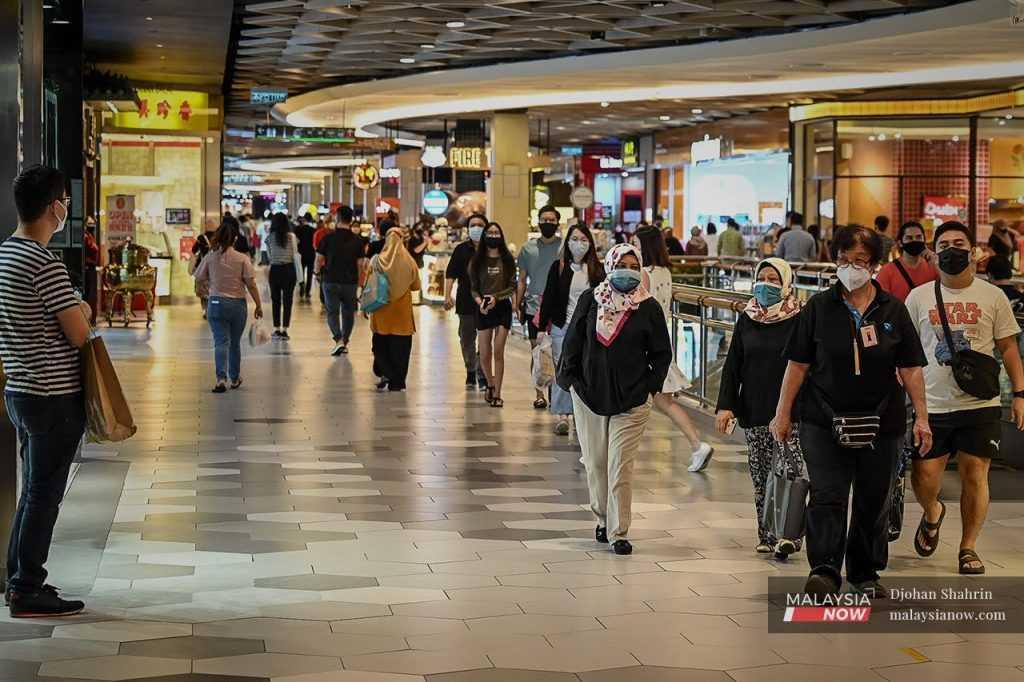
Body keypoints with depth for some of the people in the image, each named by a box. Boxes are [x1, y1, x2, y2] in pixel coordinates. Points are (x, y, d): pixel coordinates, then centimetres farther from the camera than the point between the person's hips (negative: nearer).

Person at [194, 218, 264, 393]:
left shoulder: (210, 257, -5)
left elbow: (199, 278, 4)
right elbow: (251, 284, -9)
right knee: (235, 343, 15)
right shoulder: (242, 259, -9)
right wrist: (258, 306, 0)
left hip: (216, 303, 0)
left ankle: (221, 378, -19)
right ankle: (235, 378, 28)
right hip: (238, 304, 0)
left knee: (221, 342, -1)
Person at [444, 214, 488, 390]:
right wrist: (447, 296, -9)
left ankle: (482, 376, -1)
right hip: (465, 302, 2)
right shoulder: (461, 250, 6)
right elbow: (450, 274, 3)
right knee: (466, 340, 10)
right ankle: (470, 372, 26)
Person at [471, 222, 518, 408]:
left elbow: (512, 286, 1)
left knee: (498, 352, -5)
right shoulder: (477, 260, 5)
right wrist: (479, 301, -16)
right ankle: (490, 384, 31)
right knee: (484, 355, 3)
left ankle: (497, 394, 2)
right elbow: (473, 287, 4)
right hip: (483, 309, 1)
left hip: (503, 307, -1)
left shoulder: (507, 260, 2)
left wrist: (496, 297, -15)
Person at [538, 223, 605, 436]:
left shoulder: (598, 269, 5)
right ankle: (561, 414, 1)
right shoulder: (558, 267, 3)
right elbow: (548, 298, 4)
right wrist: (542, 327, -1)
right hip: (563, 327, -1)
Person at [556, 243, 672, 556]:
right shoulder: (590, 300, 1)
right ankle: (602, 519, 27)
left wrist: (650, 386, -2)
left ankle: (618, 531, 1)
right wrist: (568, 378, 0)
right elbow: (572, 341, 6)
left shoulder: (648, 308, -2)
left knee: (620, 466, -5)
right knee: (595, 462, 10)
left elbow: (662, 353, 5)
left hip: (631, 400, -2)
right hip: (589, 395, 2)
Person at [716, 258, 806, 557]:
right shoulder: (747, 319, 8)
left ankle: (789, 534, -11)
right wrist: (725, 405, 1)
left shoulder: (799, 320, -4)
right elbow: (732, 365, 9)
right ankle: (767, 536, 14)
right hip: (753, 410, 4)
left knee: (789, 471, -13)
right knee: (761, 476, 7)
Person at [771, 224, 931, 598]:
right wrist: (782, 413, 1)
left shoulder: (893, 310, 5)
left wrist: (921, 416, -2)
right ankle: (825, 570, -16)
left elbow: (910, 368, 5)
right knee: (827, 497, -13)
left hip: (881, 423, 2)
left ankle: (865, 573, 23)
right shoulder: (818, 307, 2)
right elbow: (797, 364, 3)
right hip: (824, 421, -2)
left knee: (873, 502, 10)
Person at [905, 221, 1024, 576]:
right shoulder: (919, 297, 6)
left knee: (975, 474, 0)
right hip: (932, 405, 1)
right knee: (924, 475, -1)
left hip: (980, 404, 0)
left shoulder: (993, 296, 5)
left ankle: (968, 547, 15)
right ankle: (932, 514, 33)